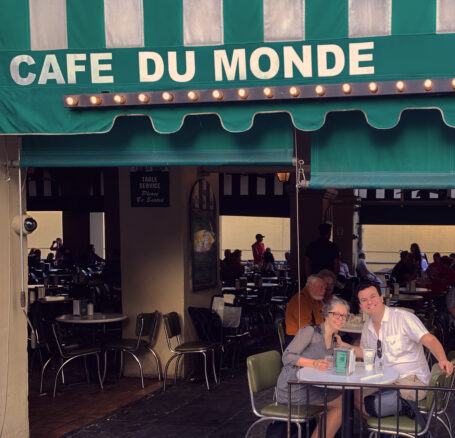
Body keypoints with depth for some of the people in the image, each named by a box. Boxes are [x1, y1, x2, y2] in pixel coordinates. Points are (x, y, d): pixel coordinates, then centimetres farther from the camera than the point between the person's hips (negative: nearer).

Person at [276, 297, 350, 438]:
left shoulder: (333, 339, 13)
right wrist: (314, 363, -30)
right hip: (292, 389, -8)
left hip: (308, 388, 8)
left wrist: (340, 345, 2)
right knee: (343, 402, -6)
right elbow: (287, 357, -18)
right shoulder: (310, 331, -12)